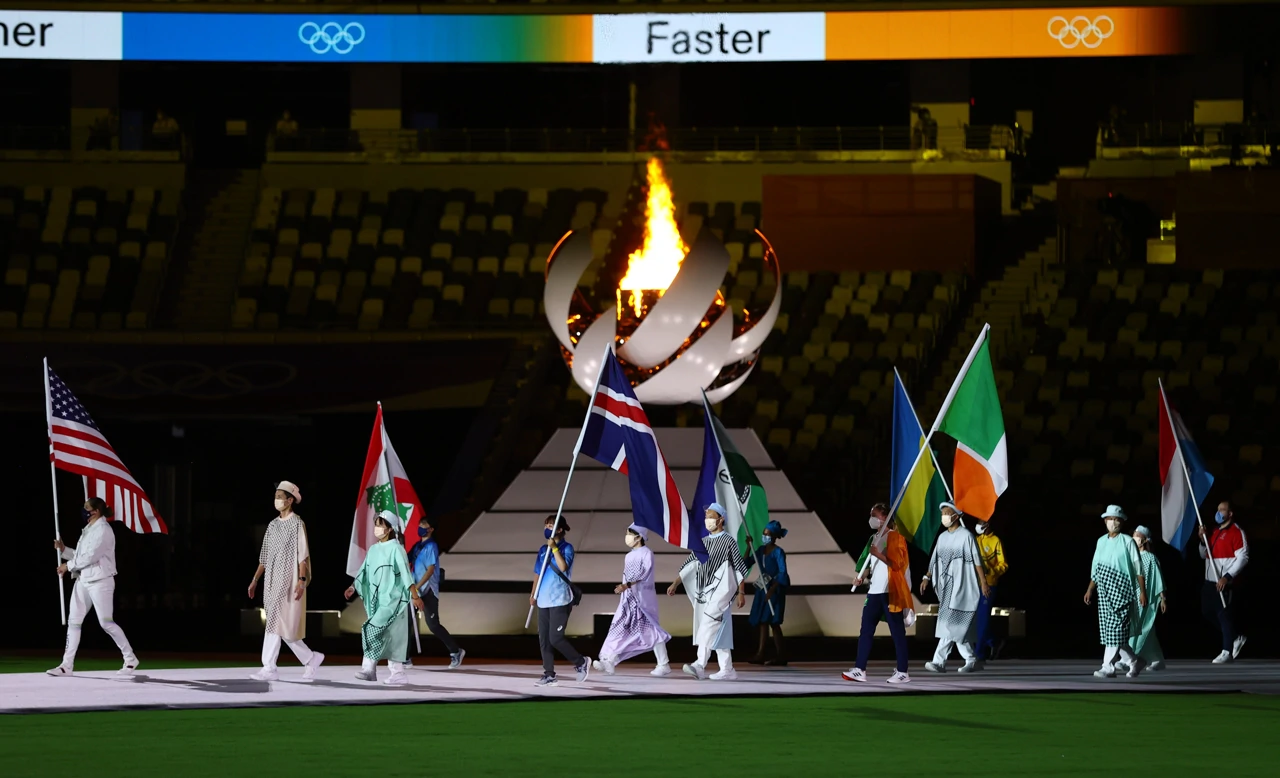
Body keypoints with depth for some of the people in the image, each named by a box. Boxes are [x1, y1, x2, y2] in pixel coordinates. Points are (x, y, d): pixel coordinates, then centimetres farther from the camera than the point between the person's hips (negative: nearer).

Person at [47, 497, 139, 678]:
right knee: (74, 622, 4)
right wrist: (64, 550, 4)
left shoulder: (103, 530, -13)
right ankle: (67, 666, 5)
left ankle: (130, 658, 4)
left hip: (100, 581, -9)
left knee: (106, 622, -8)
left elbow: (91, 556, -19)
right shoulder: (88, 530, 15)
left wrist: (68, 565, -11)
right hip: (83, 580, 9)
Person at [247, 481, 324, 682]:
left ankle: (269, 668, -12)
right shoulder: (273, 525, 14)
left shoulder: (297, 523, -6)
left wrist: (301, 580, -20)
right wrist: (255, 579, 14)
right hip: (272, 582, 8)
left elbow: (302, 555, -12)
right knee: (284, 627, 7)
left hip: (288, 581, -8)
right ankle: (311, 659, 17)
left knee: (275, 623, -12)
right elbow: (265, 557, 17)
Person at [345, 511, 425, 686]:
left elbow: (406, 573, -14)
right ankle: (398, 673, 10)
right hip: (377, 600, 7)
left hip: (392, 599, -7)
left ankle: (368, 668, -19)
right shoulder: (373, 550, 12)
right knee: (388, 637, 7)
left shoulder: (396, 549, -8)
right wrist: (353, 587, 1)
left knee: (373, 630, -19)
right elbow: (363, 572, 14)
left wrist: (415, 596, -19)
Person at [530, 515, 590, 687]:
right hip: (544, 601, 7)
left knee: (555, 638, -11)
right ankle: (549, 674, 9)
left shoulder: (567, 548, -5)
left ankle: (581, 662, 8)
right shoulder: (543, 550, 13)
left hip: (560, 601, -7)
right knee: (544, 640, 3)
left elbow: (563, 567, -21)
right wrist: (533, 593, 10)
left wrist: (554, 548, -21)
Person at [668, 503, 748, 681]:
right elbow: (689, 565, 14)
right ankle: (727, 670, 11)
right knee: (718, 631, 7)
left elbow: (740, 568, -2)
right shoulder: (703, 543, 15)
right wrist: (675, 584, 5)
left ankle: (700, 665, -31)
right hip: (704, 593, 7)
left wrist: (741, 593, -4)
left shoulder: (729, 541, -2)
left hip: (720, 591, -7)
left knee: (708, 625, -21)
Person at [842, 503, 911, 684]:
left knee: (897, 632, -4)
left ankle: (902, 672, -1)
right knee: (866, 631, 5)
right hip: (875, 591, 9)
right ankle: (860, 670, 5)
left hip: (890, 592, -9)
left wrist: (878, 554, -21)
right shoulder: (875, 538, 18)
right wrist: (862, 577, 13)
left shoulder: (895, 537, -7)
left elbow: (897, 563, -16)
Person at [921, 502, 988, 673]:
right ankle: (972, 661, 13)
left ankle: (939, 661, -18)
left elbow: (977, 561, -8)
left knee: (952, 622, -13)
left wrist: (984, 583, -10)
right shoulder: (942, 537, 12)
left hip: (961, 586, -7)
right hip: (947, 586, 7)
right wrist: (927, 577, -1)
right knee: (960, 627, 6)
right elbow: (935, 560, 11)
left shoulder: (966, 535, -7)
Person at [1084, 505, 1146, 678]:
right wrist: (1090, 590, 16)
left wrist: (1142, 591, -7)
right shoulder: (1101, 541, 14)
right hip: (1104, 590, 6)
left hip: (1121, 590, -6)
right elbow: (1096, 568, 19)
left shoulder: (1127, 541, -2)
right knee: (1108, 629, 4)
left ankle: (1108, 667, -10)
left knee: (1115, 628, -12)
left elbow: (1138, 568, -3)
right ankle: (1133, 662, 17)